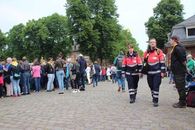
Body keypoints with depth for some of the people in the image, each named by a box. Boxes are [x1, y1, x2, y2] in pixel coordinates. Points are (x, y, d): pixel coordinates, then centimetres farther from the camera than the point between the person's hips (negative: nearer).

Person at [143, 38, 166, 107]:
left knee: (156, 86, -7)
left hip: (157, 72, -4)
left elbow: (162, 62, -3)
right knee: (151, 86, 12)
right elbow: (144, 62, 16)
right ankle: (153, 97, 31)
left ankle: (155, 101, -2)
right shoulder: (146, 52, 10)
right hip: (149, 73, 4)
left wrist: (162, 71, -8)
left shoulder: (159, 51, -1)